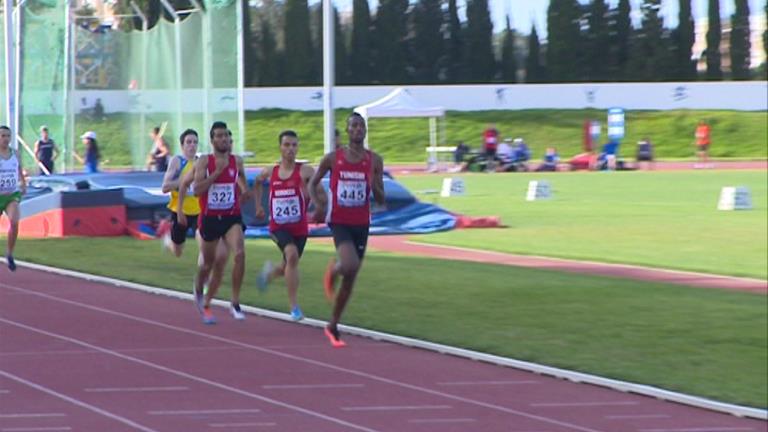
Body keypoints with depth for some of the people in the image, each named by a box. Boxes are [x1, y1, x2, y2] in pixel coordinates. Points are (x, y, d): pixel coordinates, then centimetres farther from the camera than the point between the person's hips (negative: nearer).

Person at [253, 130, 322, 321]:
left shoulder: (304, 171, -8)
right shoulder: (270, 172, 2)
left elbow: (321, 193, -12)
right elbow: (257, 183, 24)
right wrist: (258, 206, 18)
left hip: (299, 227, 1)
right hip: (278, 226, -1)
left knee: (287, 268, 12)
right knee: (292, 254, -28)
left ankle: (270, 272, 52)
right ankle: (294, 306, -22)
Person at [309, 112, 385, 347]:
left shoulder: (374, 161, 0)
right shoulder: (333, 158, -4)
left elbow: (381, 200, 3)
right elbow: (313, 183, 9)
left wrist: (374, 186, -19)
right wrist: (317, 203, -10)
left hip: (361, 224, 3)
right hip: (339, 222, -3)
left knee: (350, 279, 8)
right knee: (350, 265, -28)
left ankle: (333, 326, 22)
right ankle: (332, 271, 9)